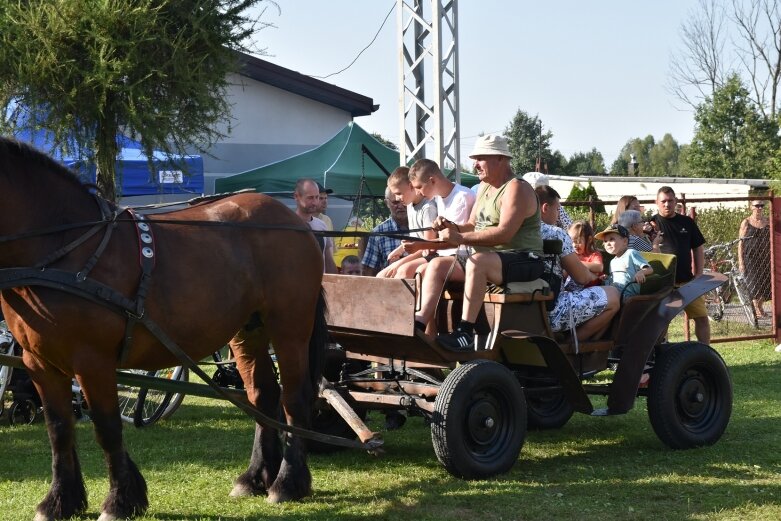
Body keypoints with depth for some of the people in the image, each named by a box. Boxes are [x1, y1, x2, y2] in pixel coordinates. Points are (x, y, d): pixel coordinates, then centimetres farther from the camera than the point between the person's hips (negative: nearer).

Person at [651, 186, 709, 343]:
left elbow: (698, 249, 13)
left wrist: (698, 276, 5)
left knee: (702, 317, 0)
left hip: (687, 281, 3)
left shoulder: (687, 222, 10)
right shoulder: (651, 224, 2)